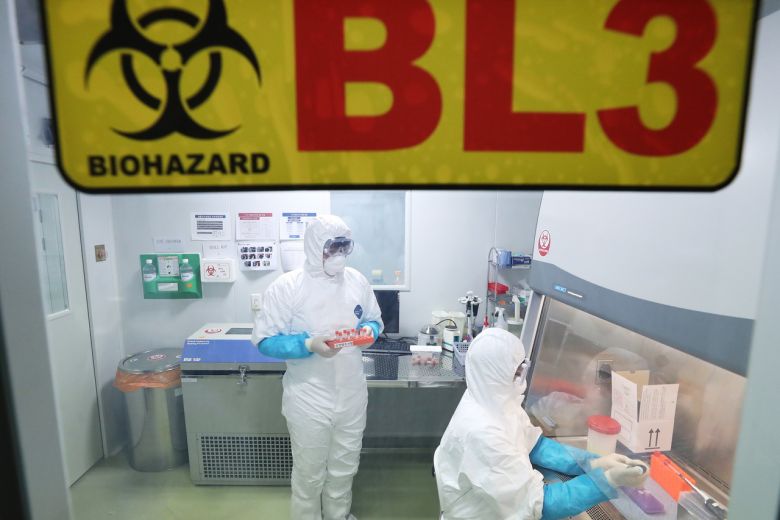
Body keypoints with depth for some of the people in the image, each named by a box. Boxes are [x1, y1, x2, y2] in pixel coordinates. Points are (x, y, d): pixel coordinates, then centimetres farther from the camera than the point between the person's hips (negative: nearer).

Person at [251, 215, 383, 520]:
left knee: (344, 469, 24)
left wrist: (368, 331, -12)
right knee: (309, 473, 16)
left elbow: (375, 320, 11)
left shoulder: (357, 281, -1)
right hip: (309, 399, -4)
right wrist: (309, 344, -27)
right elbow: (264, 339, -13)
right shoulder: (286, 287, -15)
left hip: (352, 395, 5)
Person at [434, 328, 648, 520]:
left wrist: (592, 462, -9)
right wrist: (610, 479, -25)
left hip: (502, 499, 6)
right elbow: (538, 502, -26)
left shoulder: (494, 399, -10)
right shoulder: (481, 431, -34)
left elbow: (534, 444, 2)